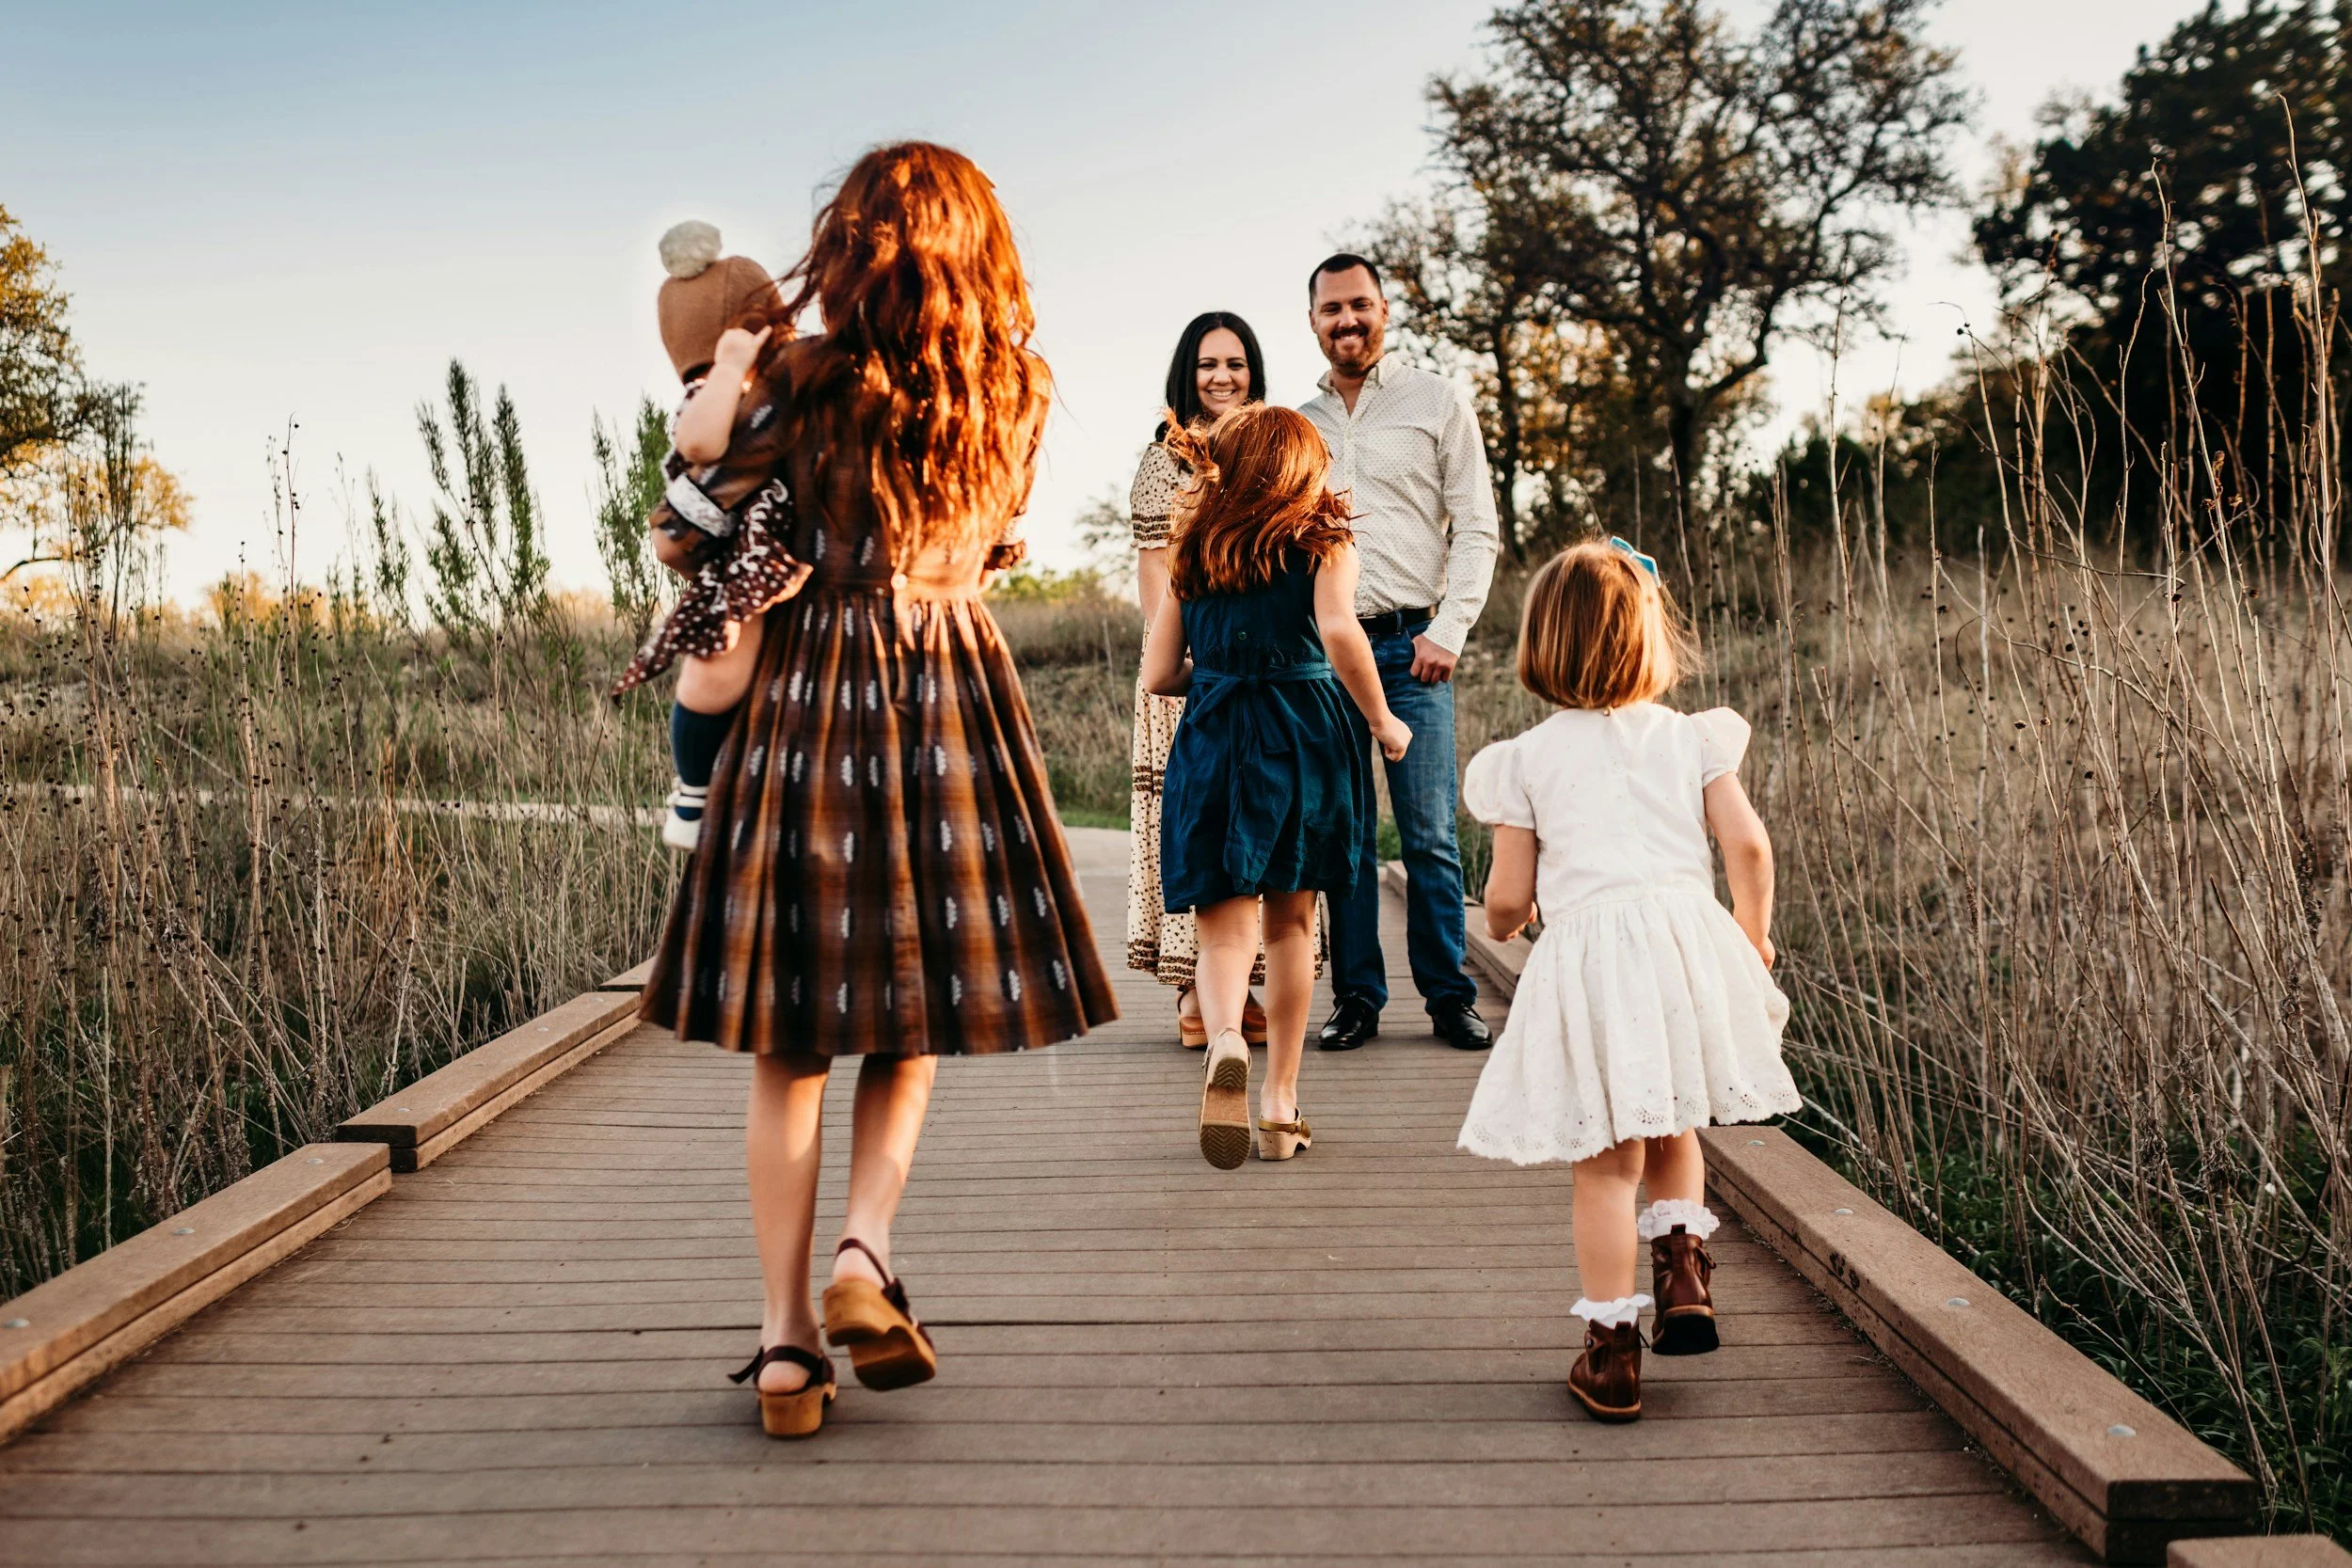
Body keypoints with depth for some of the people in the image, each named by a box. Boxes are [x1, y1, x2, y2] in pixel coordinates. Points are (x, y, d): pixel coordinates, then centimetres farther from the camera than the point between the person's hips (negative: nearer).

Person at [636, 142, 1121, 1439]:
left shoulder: (798, 378, -5)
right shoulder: (1020, 394, 3)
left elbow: (710, 525, 4)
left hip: (805, 694, -1)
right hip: (957, 699, 2)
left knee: (789, 1038, 6)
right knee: (917, 1009, 16)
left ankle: (785, 1334, 8)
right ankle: (863, 1249, -1)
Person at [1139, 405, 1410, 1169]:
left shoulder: (1189, 553, 10)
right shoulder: (1323, 543, 2)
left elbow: (1158, 673, 7)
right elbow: (1339, 633, -17)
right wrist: (1383, 722, -6)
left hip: (1213, 741, 1)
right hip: (1305, 733, 0)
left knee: (1226, 924, 1)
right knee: (1290, 920, 13)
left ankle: (1225, 1042, -31)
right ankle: (1280, 1103, 18)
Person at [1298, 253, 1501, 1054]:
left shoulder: (1437, 402, 7)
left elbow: (1476, 530, 3)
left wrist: (1448, 631, -7)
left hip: (1411, 642, -2)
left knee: (1430, 834, -5)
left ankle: (1449, 995, 6)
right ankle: (1356, 997, 11)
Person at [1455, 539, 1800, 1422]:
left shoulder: (1527, 760, 8)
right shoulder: (1690, 738, 12)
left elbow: (1508, 896, 5)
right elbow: (1747, 846, 3)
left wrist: (1502, 926, 28)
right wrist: (1753, 939, 17)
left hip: (1587, 952, -2)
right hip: (1688, 935, 2)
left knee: (1607, 1163, 4)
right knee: (1672, 1135, 24)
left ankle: (1612, 1355, 8)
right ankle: (1684, 1276, 14)